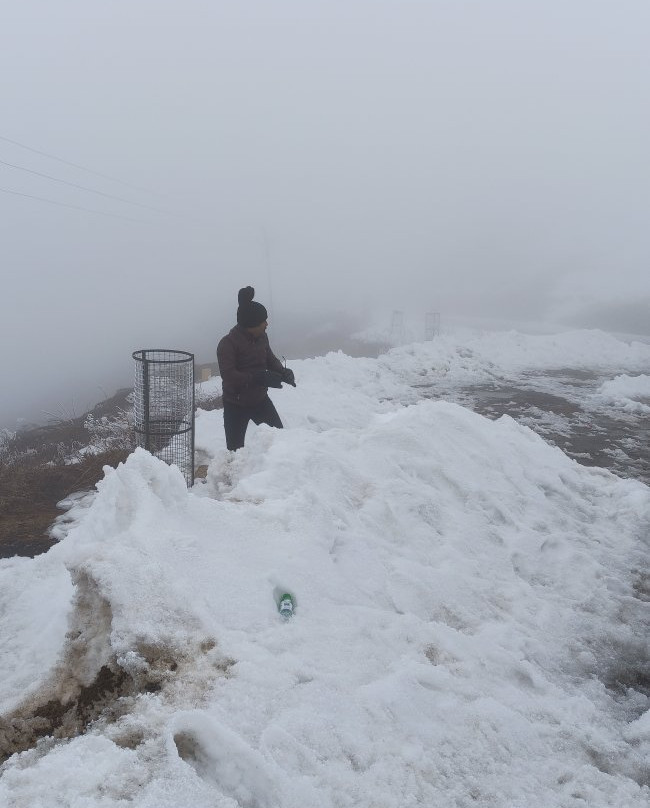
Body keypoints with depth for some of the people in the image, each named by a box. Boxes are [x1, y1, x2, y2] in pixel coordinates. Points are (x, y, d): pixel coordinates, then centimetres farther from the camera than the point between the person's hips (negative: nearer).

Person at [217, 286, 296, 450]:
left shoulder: (261, 337, -3)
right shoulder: (227, 343, -21)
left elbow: (270, 359, 12)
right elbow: (228, 375, -29)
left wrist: (283, 372, -10)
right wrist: (260, 378, -37)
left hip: (260, 400, 5)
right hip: (236, 405, -5)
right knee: (235, 449, 2)